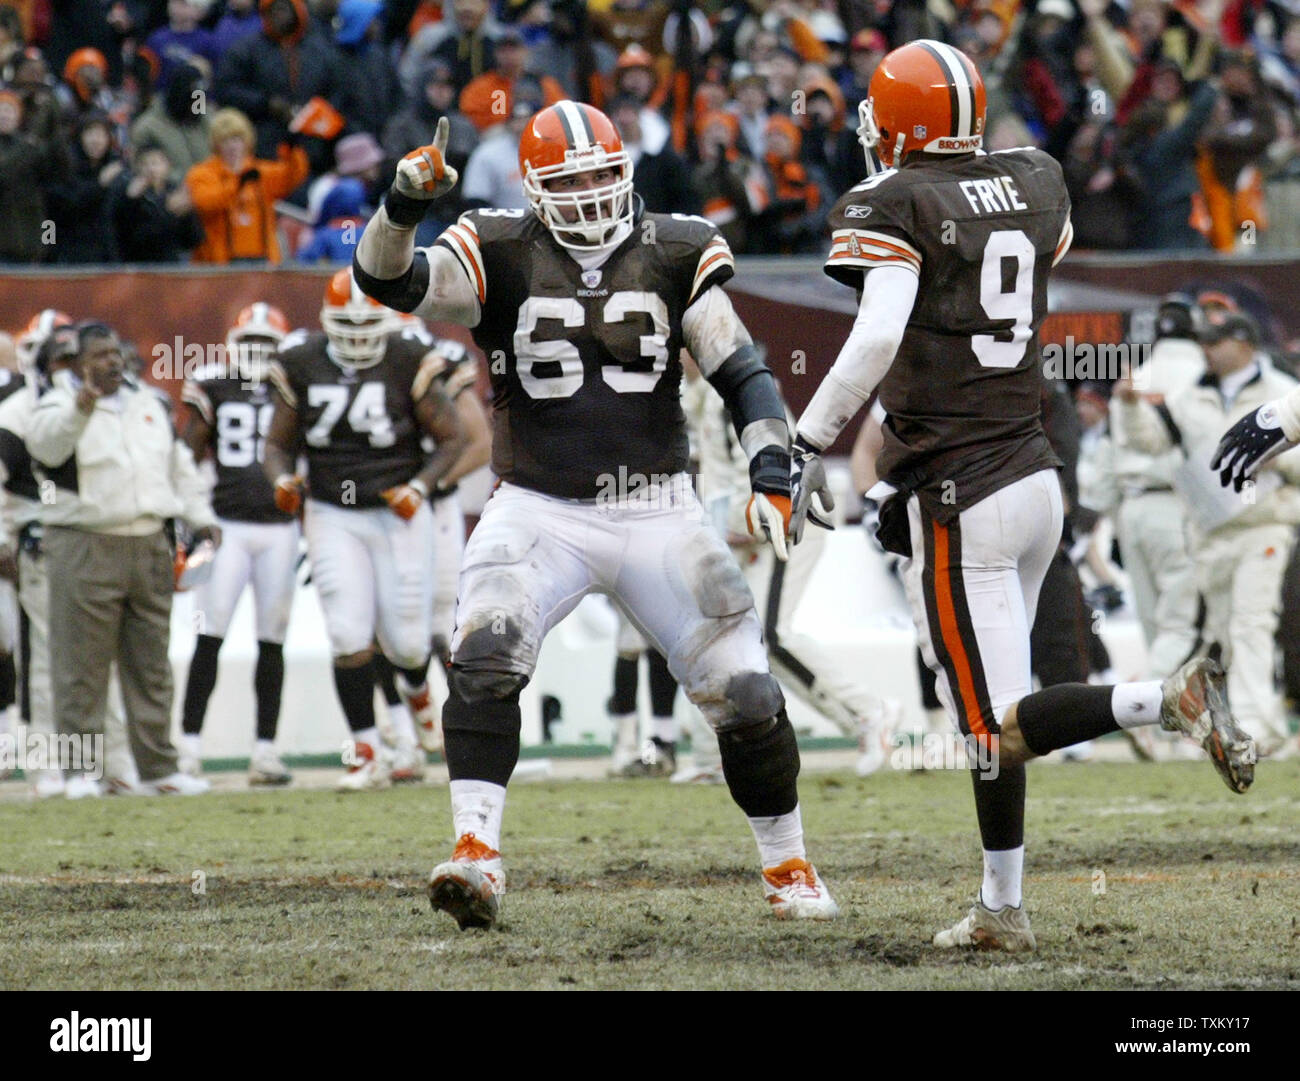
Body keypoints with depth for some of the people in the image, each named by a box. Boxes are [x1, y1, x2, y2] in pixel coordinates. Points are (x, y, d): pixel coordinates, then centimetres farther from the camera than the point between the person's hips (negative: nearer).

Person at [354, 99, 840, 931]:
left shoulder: (674, 258, 3)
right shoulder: (501, 258, -1)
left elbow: (742, 372, 1)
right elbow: (388, 281, -14)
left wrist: (771, 473, -14)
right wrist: (404, 207, -34)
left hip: (656, 510, 2)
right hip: (541, 511, -1)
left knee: (743, 691, 0)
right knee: (485, 657, -27)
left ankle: (788, 866, 20)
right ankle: (477, 854, -29)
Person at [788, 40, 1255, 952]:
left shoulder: (893, 204, -11)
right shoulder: (1036, 187, 8)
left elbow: (878, 339, -24)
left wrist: (810, 446, -16)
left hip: (958, 500, -7)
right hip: (1037, 474, 7)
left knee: (996, 728, -5)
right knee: (987, 711, 17)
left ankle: (1174, 699, -22)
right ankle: (1002, 911, 20)